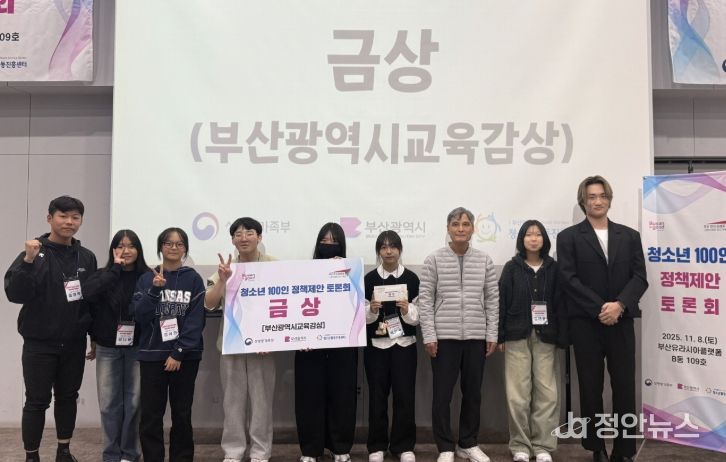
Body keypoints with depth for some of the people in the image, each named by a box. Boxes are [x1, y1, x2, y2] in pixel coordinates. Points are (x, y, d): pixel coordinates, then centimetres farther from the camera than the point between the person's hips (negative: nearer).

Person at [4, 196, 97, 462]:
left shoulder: (87, 257, 4)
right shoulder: (35, 253, -7)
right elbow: (14, 294, -16)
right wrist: (28, 261, -29)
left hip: (74, 344, 4)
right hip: (39, 343, -3)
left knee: (68, 397, 13)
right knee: (37, 401, 4)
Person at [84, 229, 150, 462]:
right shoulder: (103, 276, 2)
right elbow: (90, 295, -19)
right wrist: (116, 267, -15)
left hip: (137, 348, -1)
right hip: (108, 348, 1)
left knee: (134, 402, 4)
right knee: (109, 403, 6)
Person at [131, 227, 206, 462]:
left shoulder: (194, 279, 0)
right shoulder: (146, 279, 5)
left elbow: (196, 320, -6)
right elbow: (139, 316, -5)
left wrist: (178, 353, -12)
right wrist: (155, 289, -18)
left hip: (185, 356, -1)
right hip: (152, 355, 1)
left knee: (182, 413, 7)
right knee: (151, 414, 3)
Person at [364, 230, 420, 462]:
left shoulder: (411, 278, 1)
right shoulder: (369, 279, 1)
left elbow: (418, 316, 1)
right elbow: (362, 317, 3)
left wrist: (407, 309, -19)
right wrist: (372, 310, -17)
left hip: (404, 344, 0)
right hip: (376, 345, 0)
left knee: (405, 395, 3)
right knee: (377, 396, 6)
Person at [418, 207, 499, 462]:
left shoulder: (484, 260, 7)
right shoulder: (434, 260, -1)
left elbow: (492, 299, 8)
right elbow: (425, 299, -2)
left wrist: (492, 334, 3)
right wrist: (429, 335, -8)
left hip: (476, 337, 3)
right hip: (444, 337, -2)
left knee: (473, 393, 11)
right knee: (442, 395, 2)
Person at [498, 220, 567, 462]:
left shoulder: (554, 268, 6)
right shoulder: (512, 268, 3)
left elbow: (560, 304, 3)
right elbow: (502, 302, 1)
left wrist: (562, 337, -3)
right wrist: (499, 336, -4)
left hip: (545, 337, 1)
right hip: (517, 337, -1)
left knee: (547, 393, 1)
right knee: (518, 394, 1)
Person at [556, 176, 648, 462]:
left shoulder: (629, 236, 11)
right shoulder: (568, 237, 3)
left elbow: (639, 277, 2)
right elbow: (569, 279, -7)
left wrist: (619, 305, -14)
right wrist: (599, 308, -14)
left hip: (621, 322, 2)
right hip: (585, 324, -2)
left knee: (625, 388, 2)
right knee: (591, 389, 5)